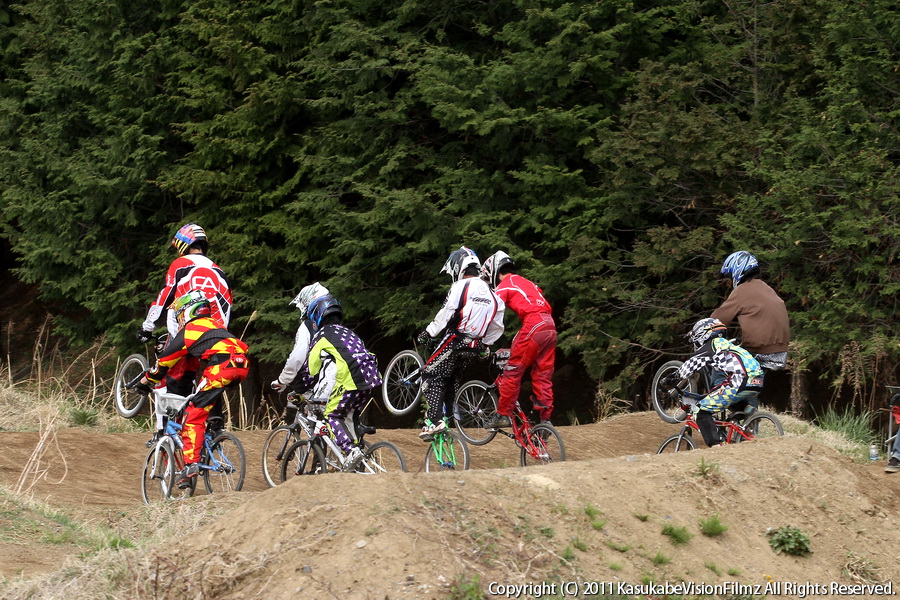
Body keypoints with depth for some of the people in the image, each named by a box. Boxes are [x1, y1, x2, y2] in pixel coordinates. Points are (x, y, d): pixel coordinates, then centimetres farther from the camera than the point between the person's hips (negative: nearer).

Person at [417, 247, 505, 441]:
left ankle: (435, 420, -16)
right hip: (473, 345, 7)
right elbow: (497, 327, 15)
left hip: (454, 341, -7)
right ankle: (447, 415, 21)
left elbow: (445, 314, -15)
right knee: (451, 378, 24)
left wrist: (427, 334, -6)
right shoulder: (491, 293, 13)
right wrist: (484, 345, 26)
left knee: (431, 375, -2)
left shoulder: (461, 286, -9)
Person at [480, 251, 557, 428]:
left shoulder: (504, 286, 4)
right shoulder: (525, 282, 29)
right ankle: (545, 418, 8)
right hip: (550, 327, 8)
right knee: (543, 375, 10)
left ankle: (503, 414, -1)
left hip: (533, 327, -8)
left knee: (512, 372, -1)